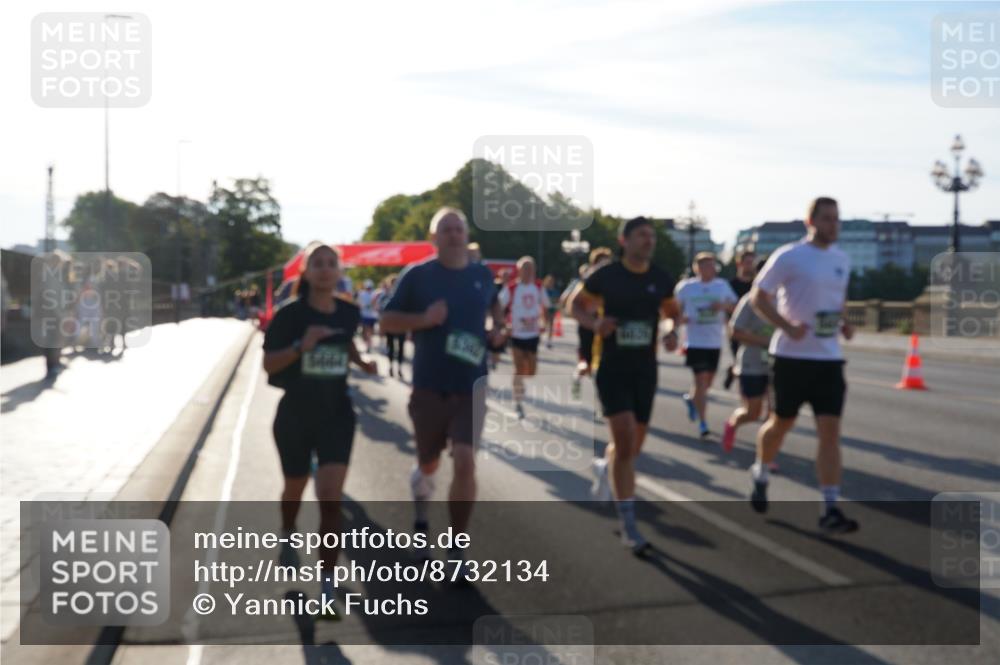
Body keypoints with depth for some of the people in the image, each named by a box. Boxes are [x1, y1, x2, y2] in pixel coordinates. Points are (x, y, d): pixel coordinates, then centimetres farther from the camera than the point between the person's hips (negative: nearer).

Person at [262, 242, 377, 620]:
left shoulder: (348, 313, -1)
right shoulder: (290, 315, -11)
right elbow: (269, 364, -12)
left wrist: (362, 362, 6)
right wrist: (301, 347, -27)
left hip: (336, 415, 1)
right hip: (295, 414, -1)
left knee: (331, 500, -10)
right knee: (295, 490, 20)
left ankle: (327, 592, -7)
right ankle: (287, 537, 55)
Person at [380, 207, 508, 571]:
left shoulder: (483, 275, 6)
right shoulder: (417, 274, -5)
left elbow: (495, 304, 27)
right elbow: (387, 321, -3)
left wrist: (498, 327, 8)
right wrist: (424, 319, -19)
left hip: (470, 386, 1)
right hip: (429, 386, -1)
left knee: (465, 463, -11)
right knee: (429, 463, 13)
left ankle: (457, 550, 2)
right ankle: (421, 486, 51)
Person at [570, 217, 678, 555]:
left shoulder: (661, 279, 1)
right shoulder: (606, 275, -9)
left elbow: (671, 311, 17)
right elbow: (575, 303, 4)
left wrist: (672, 330, -5)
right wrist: (593, 323, -16)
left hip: (645, 370, 5)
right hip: (613, 368, -4)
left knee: (632, 447, 14)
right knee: (625, 442, -14)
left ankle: (604, 467, 51)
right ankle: (628, 526, -7)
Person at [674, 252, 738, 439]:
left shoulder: (722, 285, 8)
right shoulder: (686, 287, 0)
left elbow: (734, 307, 11)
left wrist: (724, 305, -11)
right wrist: (680, 318, -17)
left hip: (715, 341, 4)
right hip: (695, 341, -4)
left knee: (708, 380, 13)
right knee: (701, 379, -10)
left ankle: (691, 398, 46)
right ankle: (702, 423, -4)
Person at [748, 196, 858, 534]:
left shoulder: (842, 259, 10)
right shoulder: (789, 257, -9)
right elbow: (758, 297, -8)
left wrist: (844, 323, 6)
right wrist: (788, 327, -20)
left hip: (829, 358, 4)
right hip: (793, 356, -4)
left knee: (830, 431, -4)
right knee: (781, 423, 10)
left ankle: (830, 509, -4)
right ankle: (760, 475, 39)